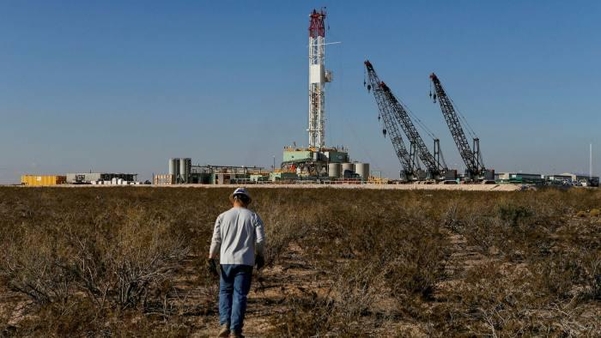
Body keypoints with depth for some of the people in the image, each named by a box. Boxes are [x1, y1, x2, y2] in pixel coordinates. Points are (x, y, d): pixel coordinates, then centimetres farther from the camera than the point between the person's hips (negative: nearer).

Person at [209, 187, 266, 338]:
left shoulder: (223, 217, 2)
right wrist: (260, 256, 12)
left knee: (225, 292, 16)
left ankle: (225, 324, 2)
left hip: (227, 261, 1)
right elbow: (260, 240, -4)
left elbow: (216, 239, 0)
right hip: (245, 262, -1)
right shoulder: (253, 217, 0)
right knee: (240, 295, 3)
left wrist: (211, 258, 7)